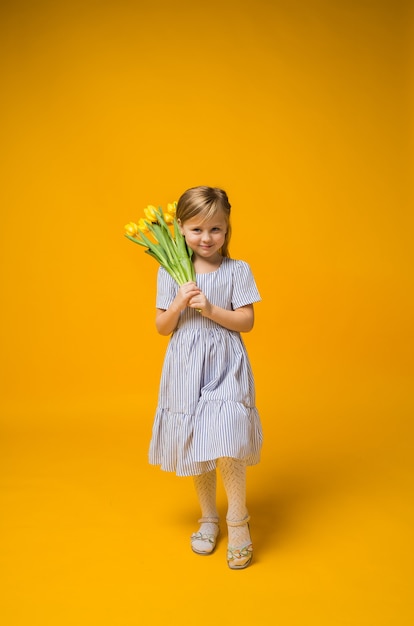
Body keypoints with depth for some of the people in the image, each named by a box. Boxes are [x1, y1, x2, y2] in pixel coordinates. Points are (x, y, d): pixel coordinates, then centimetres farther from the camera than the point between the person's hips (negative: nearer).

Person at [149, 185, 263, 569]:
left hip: (225, 368, -2)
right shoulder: (171, 272, 1)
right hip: (187, 369, 2)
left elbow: (247, 321, -5)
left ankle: (238, 521, 8)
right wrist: (180, 303, -16)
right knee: (196, 446, 13)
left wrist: (211, 310, -18)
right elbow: (162, 327, 1)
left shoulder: (237, 271, -2)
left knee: (226, 444, -13)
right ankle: (208, 517, 32)